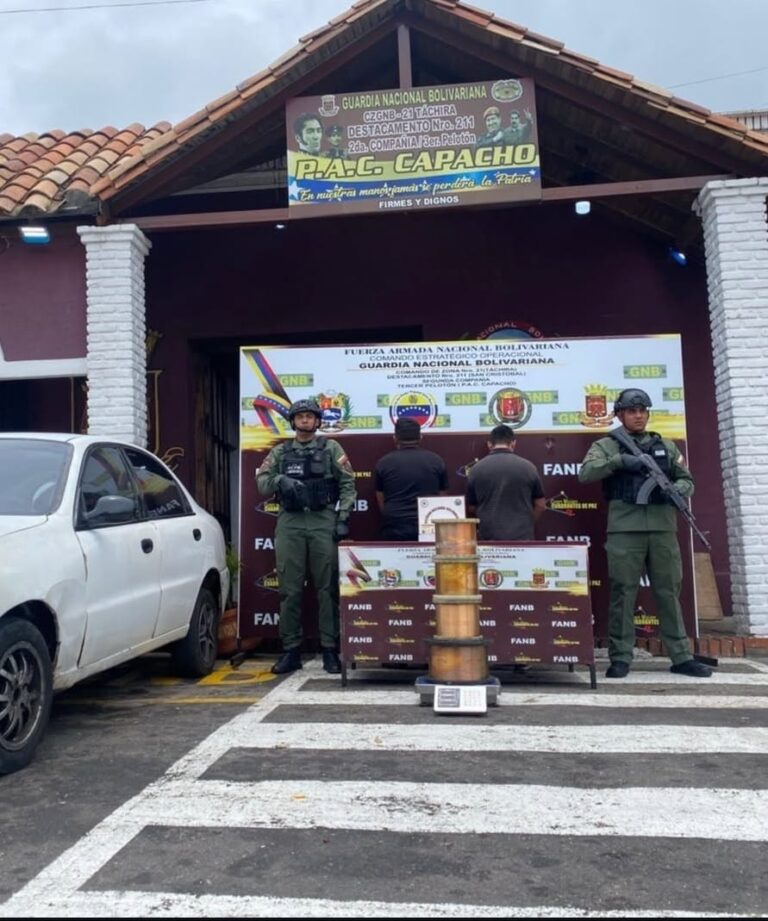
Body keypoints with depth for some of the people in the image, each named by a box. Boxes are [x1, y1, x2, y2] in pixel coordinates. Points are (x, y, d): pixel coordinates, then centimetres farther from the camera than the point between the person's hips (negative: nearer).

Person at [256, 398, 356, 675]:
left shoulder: (331, 448, 9)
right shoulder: (280, 452, 15)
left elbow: (348, 484, 3)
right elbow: (261, 482, 7)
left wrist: (343, 517, -6)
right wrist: (279, 480, -15)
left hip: (323, 521, -2)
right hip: (289, 523, 2)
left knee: (327, 589, 0)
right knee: (290, 590, 3)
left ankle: (330, 650, 7)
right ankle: (291, 651, 11)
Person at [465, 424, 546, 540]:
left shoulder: (476, 469, 0)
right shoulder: (528, 467, -1)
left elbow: (471, 509, 9)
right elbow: (540, 506, 5)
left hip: (489, 538, 0)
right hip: (522, 537, 0)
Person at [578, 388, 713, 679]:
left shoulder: (666, 446, 18)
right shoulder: (606, 445, 7)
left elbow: (687, 480, 18)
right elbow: (585, 473, -7)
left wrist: (676, 490, -5)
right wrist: (620, 461, -18)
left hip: (663, 528, 3)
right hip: (624, 529, -3)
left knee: (669, 593, 8)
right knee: (623, 593, -1)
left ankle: (681, 657, 15)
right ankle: (620, 658, 5)